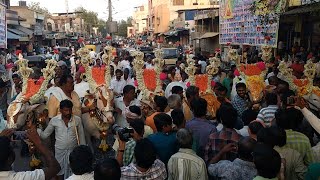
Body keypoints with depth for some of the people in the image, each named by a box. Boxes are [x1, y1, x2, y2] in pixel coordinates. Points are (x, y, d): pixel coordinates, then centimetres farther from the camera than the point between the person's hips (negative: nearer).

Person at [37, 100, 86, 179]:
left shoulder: (77, 119, -7)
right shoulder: (54, 120, -7)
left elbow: (81, 136, 2)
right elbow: (45, 135, -1)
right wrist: (36, 128, -18)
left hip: (73, 151, 0)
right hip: (60, 151, 0)